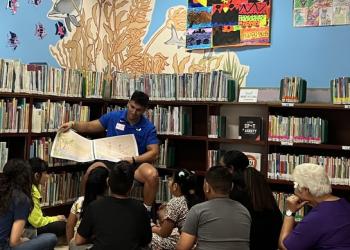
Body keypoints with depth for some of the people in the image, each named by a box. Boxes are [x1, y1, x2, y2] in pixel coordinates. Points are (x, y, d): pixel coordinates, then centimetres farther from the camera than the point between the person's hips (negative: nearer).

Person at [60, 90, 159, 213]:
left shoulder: (148, 127, -2)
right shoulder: (113, 117, 4)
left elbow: (154, 152, -8)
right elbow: (89, 126, 12)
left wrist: (133, 159, -22)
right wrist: (73, 124, -7)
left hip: (136, 163, -1)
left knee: (152, 175, -33)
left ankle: (146, 211, -9)